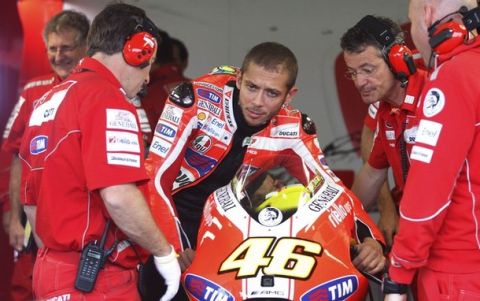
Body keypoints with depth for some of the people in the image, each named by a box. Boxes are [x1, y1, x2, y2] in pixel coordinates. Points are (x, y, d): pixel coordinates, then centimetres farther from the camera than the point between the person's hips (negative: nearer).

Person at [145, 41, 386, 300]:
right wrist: (176, 249, -29)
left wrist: (368, 239, -26)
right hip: (176, 214, -3)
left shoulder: (292, 128, -13)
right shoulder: (196, 98, -25)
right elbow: (156, 176, -25)